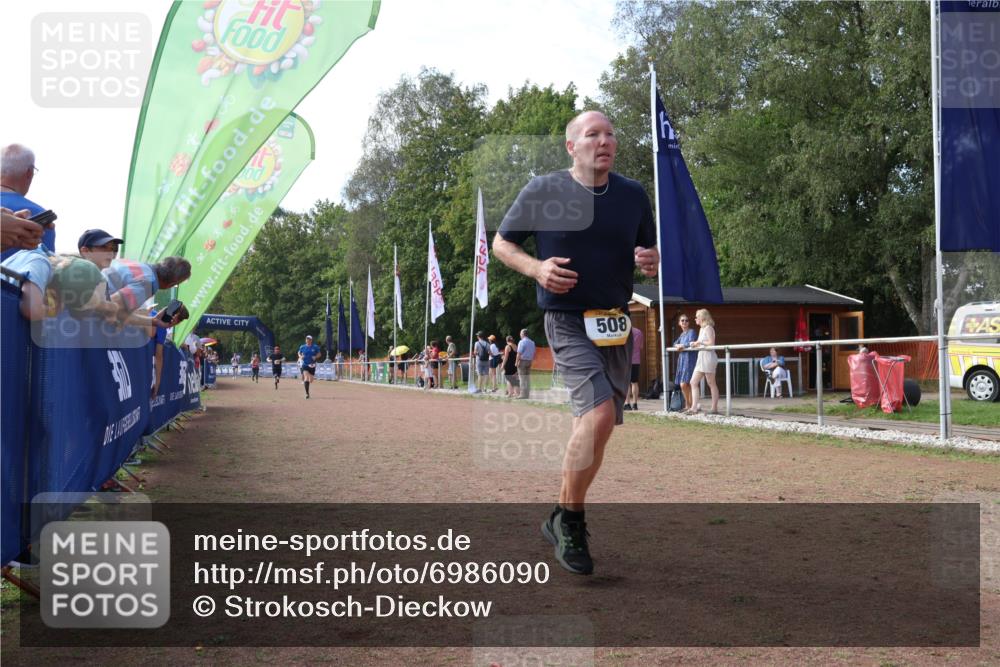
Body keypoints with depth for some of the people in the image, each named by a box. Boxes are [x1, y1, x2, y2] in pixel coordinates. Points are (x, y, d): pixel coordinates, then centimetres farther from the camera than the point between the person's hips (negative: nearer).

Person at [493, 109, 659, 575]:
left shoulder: (633, 195, 8)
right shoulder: (544, 191, -4)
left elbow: (650, 250, 18)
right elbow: (501, 243, 4)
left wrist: (651, 261, -6)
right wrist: (536, 268, -15)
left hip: (616, 323, 6)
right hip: (568, 321, -5)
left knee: (594, 424, 10)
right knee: (599, 414, -23)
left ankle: (563, 520, 29)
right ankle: (570, 519, -3)